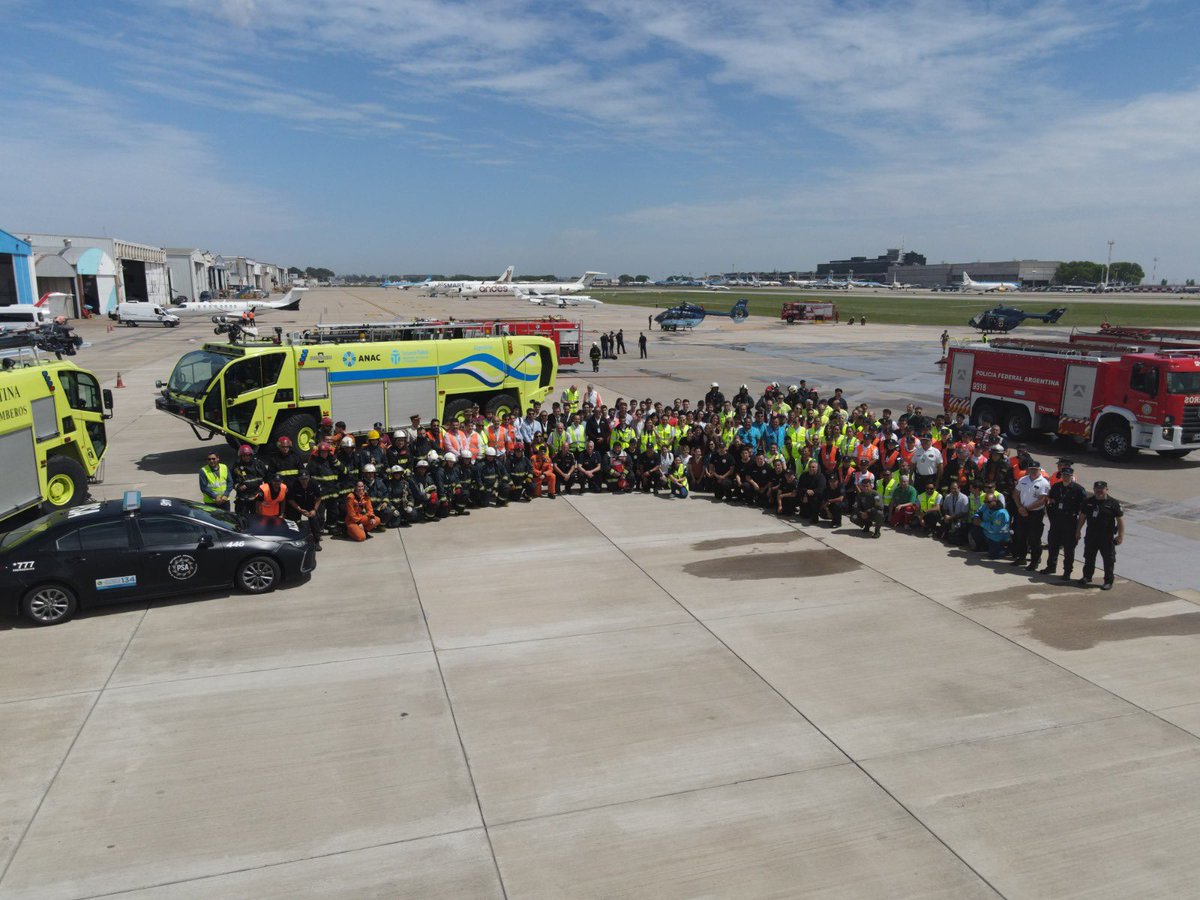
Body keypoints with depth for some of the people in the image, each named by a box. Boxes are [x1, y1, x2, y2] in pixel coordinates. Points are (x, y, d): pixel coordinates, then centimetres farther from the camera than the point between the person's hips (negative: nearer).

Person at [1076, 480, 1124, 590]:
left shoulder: (1113, 503, -9)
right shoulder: (1088, 502, 3)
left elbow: (1120, 519, -7)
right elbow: (1082, 517, 12)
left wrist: (1120, 535, -11)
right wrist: (1078, 530, 12)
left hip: (1107, 537, -4)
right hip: (1091, 536, 4)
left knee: (1108, 560, 3)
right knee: (1089, 557, 16)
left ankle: (1108, 581, 14)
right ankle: (1087, 577, 31)